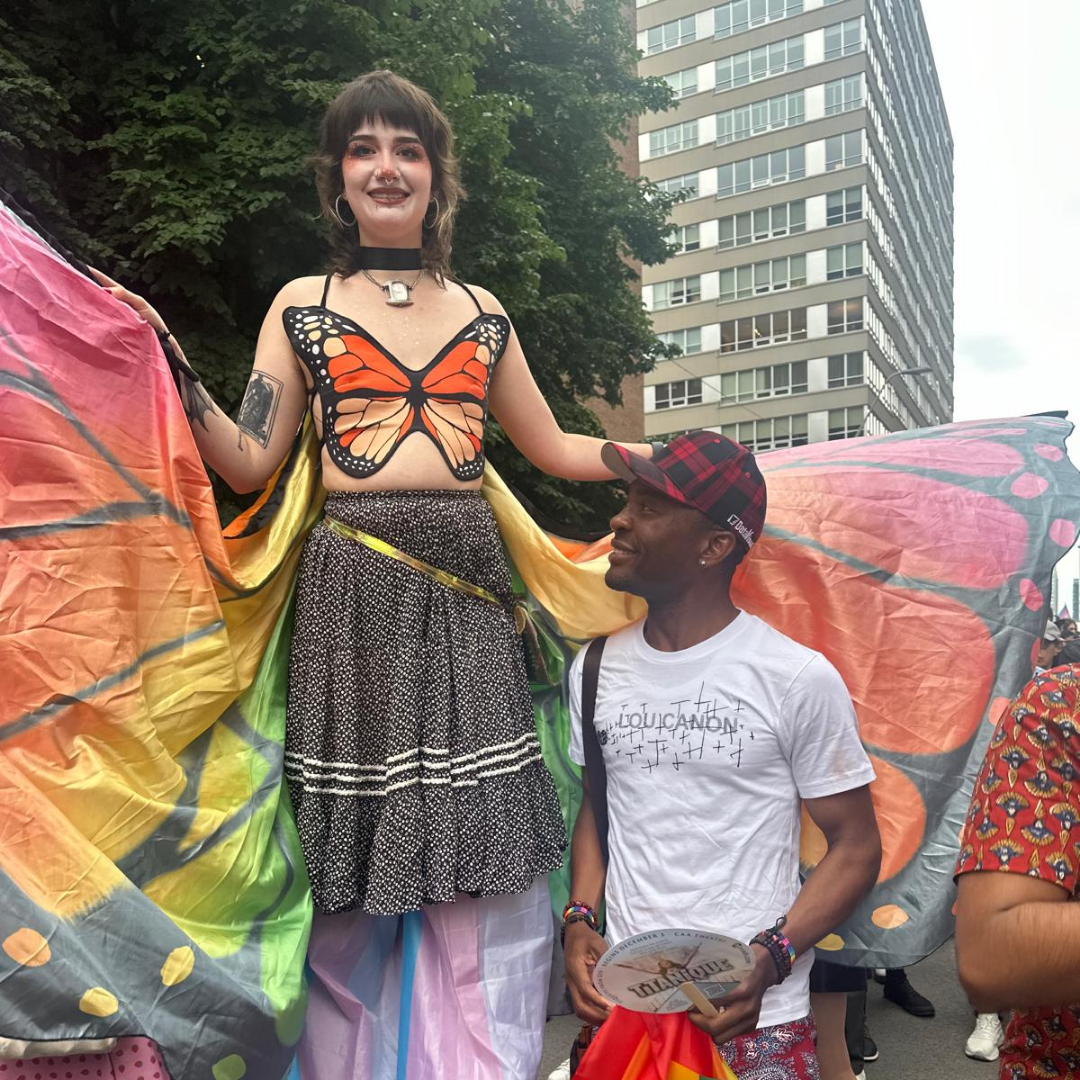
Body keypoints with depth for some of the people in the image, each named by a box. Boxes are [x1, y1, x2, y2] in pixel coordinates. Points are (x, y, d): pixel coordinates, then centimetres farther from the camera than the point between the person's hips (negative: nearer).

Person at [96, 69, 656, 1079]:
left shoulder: (481, 311, 15)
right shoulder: (302, 305, 9)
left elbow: (552, 449, 20)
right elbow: (248, 463, 1)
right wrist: (170, 364, -10)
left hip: (466, 581, 2)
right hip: (354, 586, -2)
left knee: (484, 856, 4)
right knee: (354, 882, 2)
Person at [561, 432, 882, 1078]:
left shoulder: (799, 678, -11)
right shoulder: (596, 671, 3)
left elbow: (856, 846, -5)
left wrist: (768, 960, -18)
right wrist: (580, 920, -2)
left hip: (757, 1021, -3)